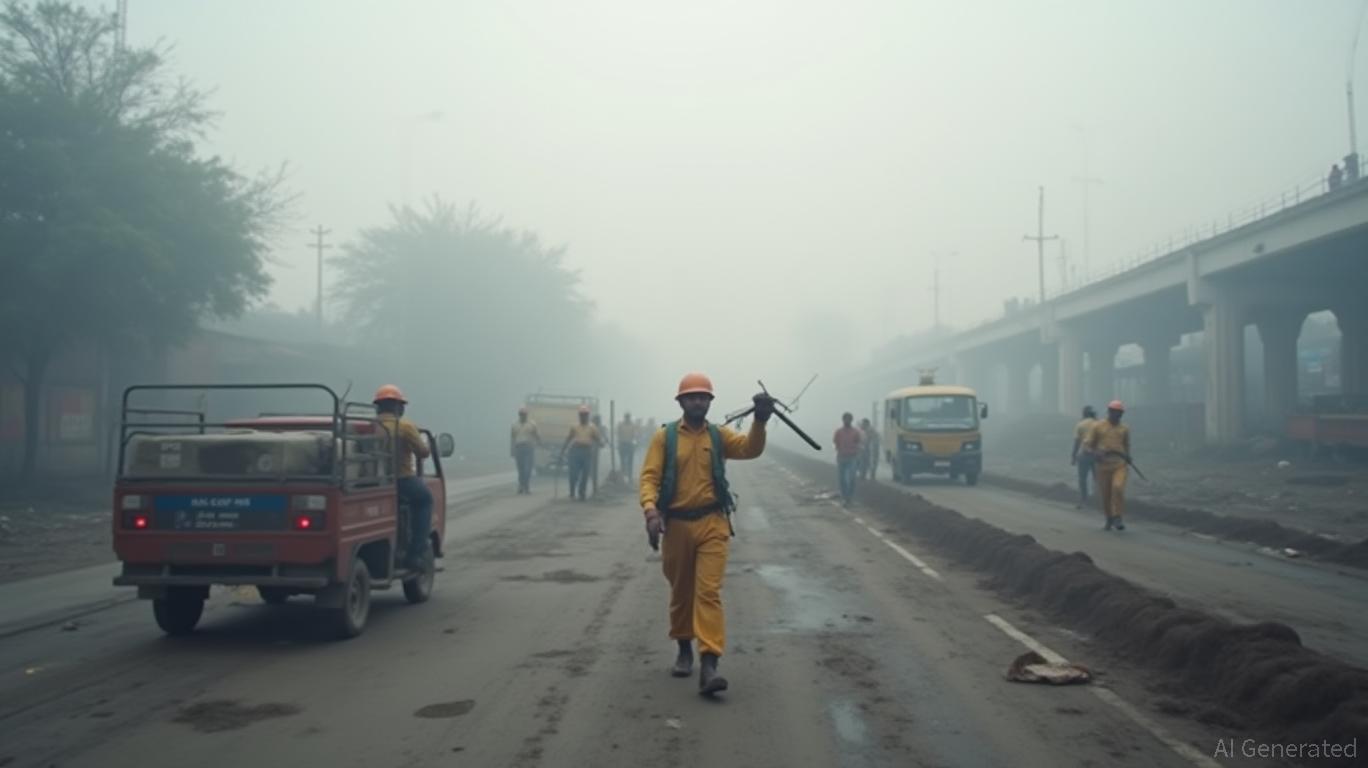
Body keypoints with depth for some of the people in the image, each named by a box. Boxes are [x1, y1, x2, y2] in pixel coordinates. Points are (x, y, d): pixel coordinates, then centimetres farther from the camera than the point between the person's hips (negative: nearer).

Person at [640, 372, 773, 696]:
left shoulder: (719, 435, 4)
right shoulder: (664, 436, 1)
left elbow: (750, 448, -12)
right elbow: (650, 476, -7)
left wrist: (759, 420, -31)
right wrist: (651, 510, -24)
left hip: (712, 523, 0)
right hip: (676, 524, 1)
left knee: (708, 592, -10)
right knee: (681, 592, 14)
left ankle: (709, 664, -16)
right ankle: (684, 650, 35)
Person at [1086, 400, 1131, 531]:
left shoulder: (1124, 429, 9)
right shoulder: (1097, 426, 3)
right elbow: (1089, 445, 5)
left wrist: (1128, 456, 1)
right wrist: (1095, 454, -15)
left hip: (1120, 465, 0)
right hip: (1103, 466, 0)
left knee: (1118, 488, -22)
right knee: (1105, 495, 5)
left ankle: (1119, 518, -13)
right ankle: (1109, 520, 25)